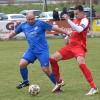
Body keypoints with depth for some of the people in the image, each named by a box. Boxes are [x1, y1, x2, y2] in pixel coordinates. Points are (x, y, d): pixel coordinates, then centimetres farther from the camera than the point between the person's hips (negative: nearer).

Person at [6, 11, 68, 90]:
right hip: (31, 50, 5)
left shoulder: (40, 23, -11)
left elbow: (54, 28, -9)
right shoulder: (23, 25, 3)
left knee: (46, 70, -10)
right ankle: (25, 81, 15)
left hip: (42, 51, -5)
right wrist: (9, 36, -5)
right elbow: (14, 33, 17)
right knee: (22, 64, -10)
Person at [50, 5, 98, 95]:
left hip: (79, 46, -8)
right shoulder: (75, 20, 13)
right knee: (52, 59, 4)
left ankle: (94, 88, -27)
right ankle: (59, 82, 20)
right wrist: (68, 36, 9)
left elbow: (79, 30, -31)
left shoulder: (84, 20, -10)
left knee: (81, 63, -33)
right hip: (70, 46, 8)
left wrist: (68, 20, -31)